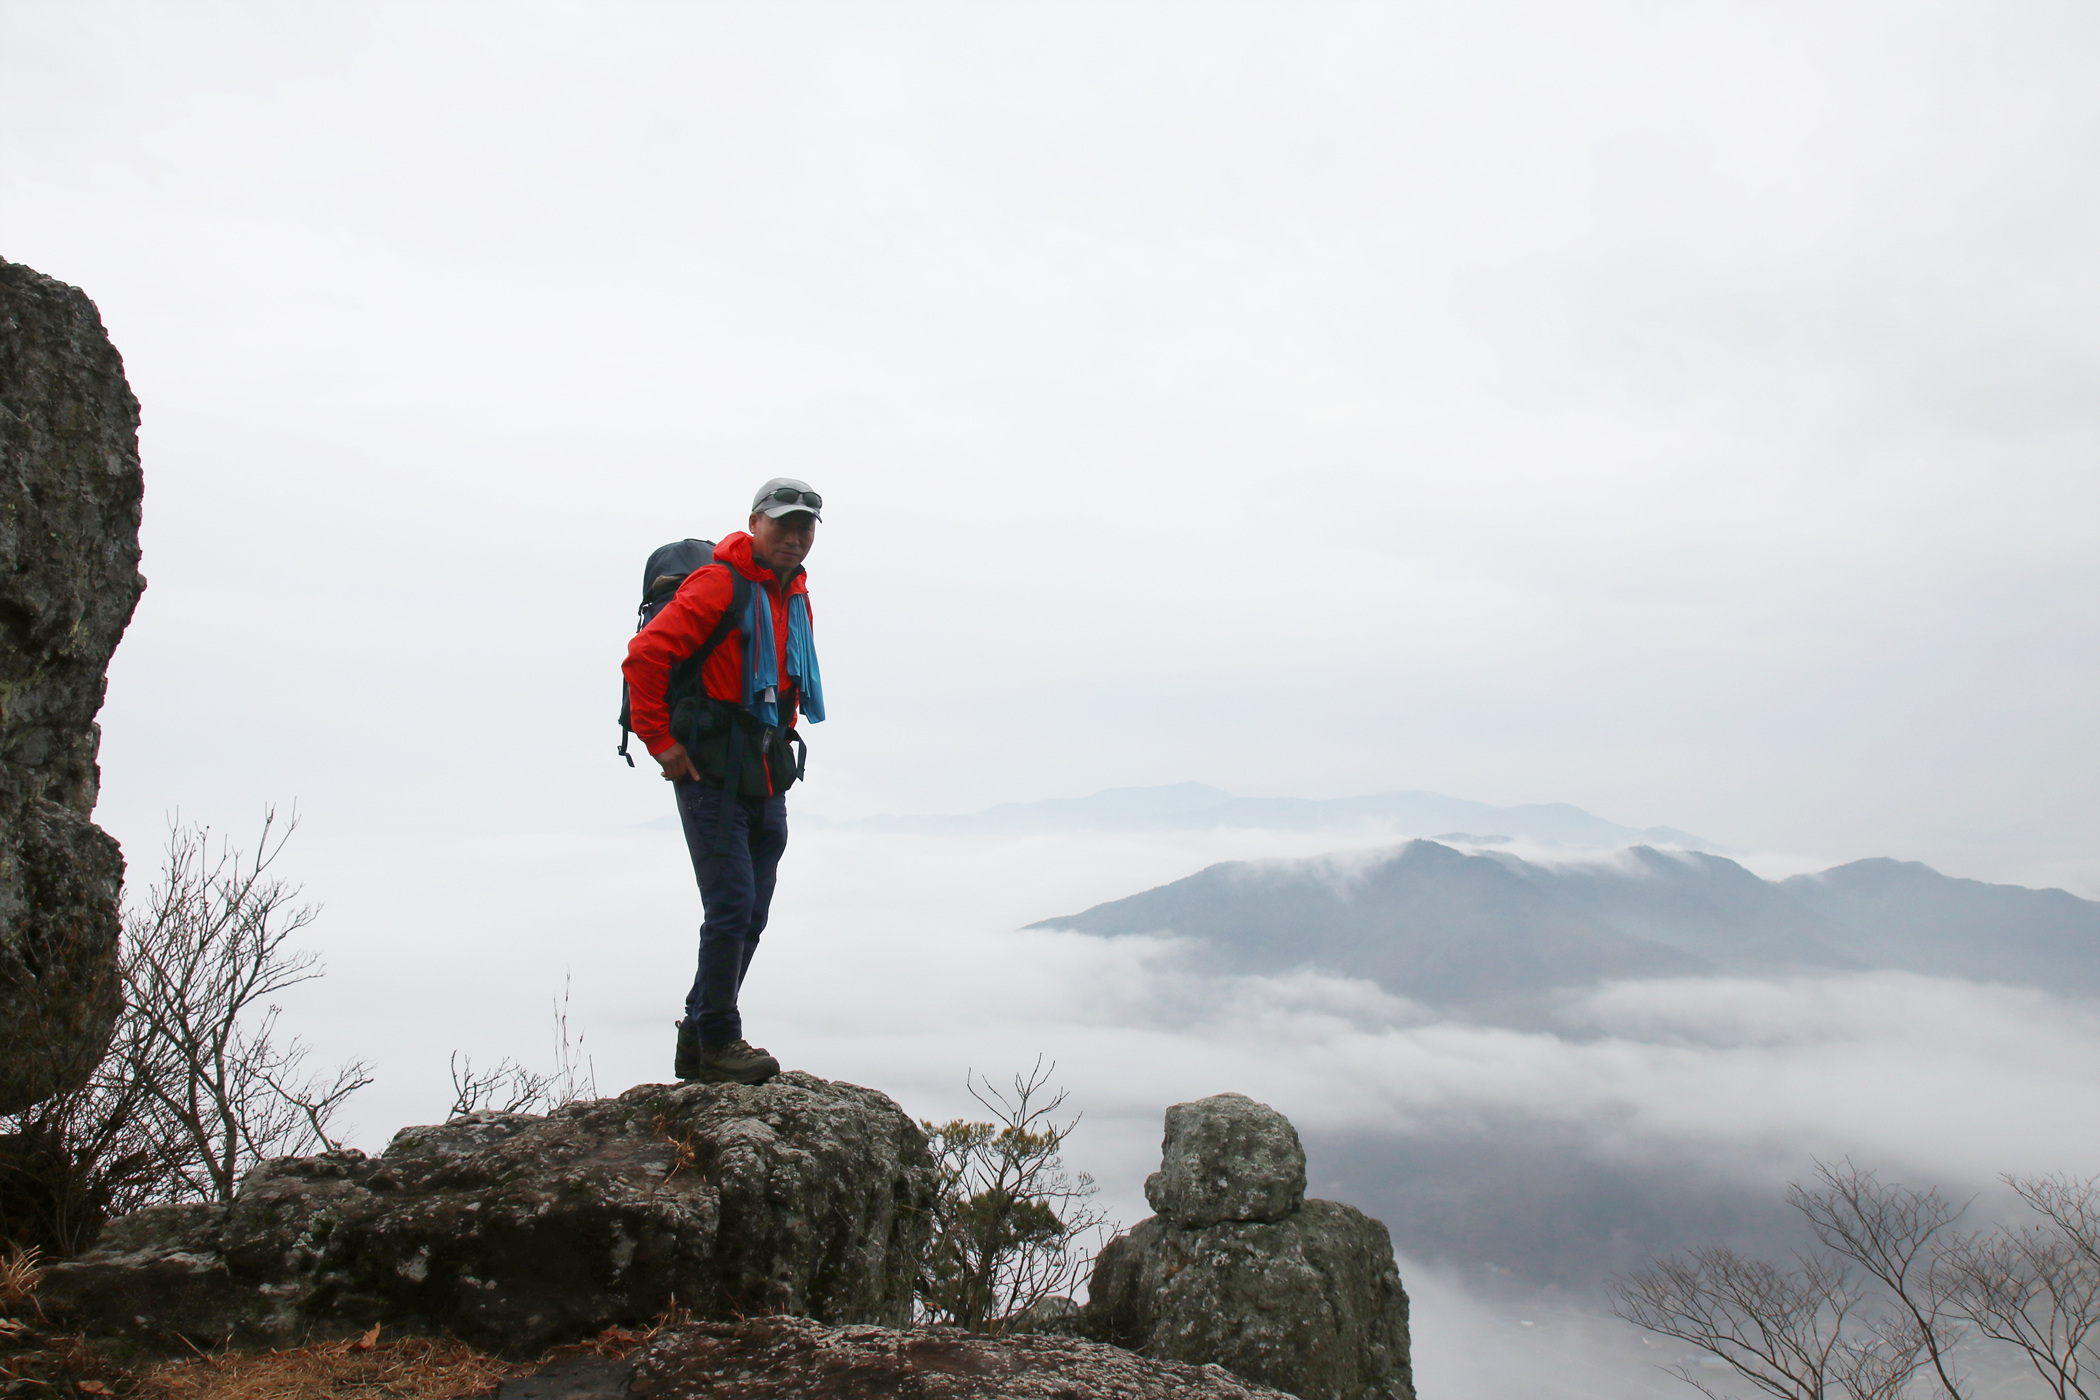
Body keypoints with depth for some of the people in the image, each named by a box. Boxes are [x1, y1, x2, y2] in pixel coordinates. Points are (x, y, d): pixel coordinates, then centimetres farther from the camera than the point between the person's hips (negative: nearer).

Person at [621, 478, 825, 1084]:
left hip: (766, 779, 8)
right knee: (731, 907, -10)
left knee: (750, 915, 10)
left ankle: (698, 1040, 22)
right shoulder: (719, 585, -11)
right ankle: (718, 1042, 4)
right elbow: (645, 654, -17)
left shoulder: (796, 596, 16)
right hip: (712, 776, -8)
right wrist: (660, 742, -16)